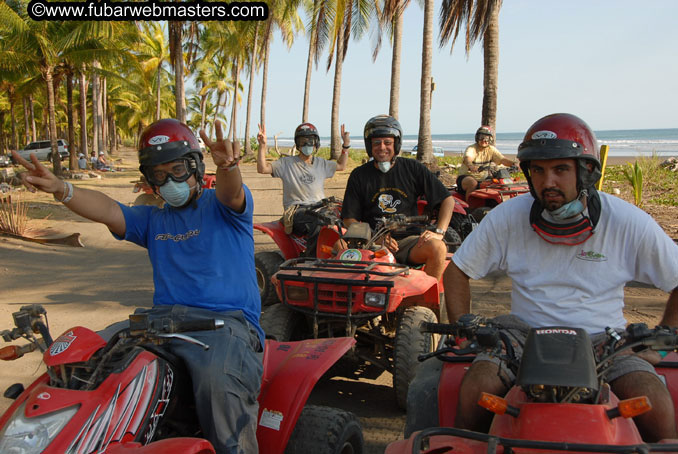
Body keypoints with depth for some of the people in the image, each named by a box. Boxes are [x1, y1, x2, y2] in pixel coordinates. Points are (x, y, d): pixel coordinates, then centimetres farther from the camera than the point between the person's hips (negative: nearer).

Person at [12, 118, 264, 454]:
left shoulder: (221, 206, 10)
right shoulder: (151, 221, 23)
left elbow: (231, 193, -15)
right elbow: (105, 209, 6)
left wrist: (228, 165, -41)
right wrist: (61, 189, -15)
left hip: (227, 319, -5)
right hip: (163, 316, 5)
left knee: (218, 379, -36)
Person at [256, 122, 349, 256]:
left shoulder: (321, 163, 21)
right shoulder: (287, 163, 7)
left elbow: (341, 166, 35)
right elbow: (263, 168, -2)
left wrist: (346, 145, 26)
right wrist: (262, 145, -13)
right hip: (296, 211, -4)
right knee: (318, 222, -37)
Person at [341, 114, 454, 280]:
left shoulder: (413, 168, 6)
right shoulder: (359, 175, 7)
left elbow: (447, 199, 9)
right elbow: (349, 219, 7)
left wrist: (439, 232, -6)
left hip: (408, 239, 1)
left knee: (438, 247, -29)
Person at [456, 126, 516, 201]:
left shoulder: (491, 150, 5)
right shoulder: (471, 149, -11)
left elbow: (502, 159, -6)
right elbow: (467, 159, -33)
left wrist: (513, 163, -27)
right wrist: (471, 166, -57)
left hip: (483, 179, 5)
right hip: (466, 176, -5)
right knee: (473, 183, -36)